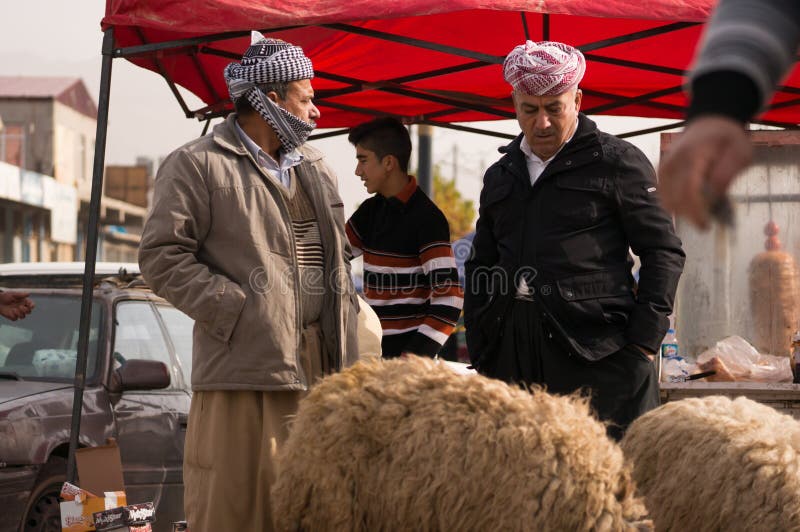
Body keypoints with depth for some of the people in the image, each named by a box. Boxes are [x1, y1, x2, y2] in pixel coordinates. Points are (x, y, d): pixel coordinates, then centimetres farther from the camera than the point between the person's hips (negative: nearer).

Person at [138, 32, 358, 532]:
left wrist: (344, 316, 15)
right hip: (245, 366, -6)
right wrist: (236, 309, -13)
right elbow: (162, 256, -8)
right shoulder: (198, 164, -2)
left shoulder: (315, 167, 22)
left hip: (321, 368, 7)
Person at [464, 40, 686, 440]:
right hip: (513, 354, 5)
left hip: (597, 351, -5)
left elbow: (664, 252, 2)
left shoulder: (618, 163, 5)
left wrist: (643, 340, -7)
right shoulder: (501, 175, 22)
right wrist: (479, 354, 15)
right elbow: (480, 267, 26)